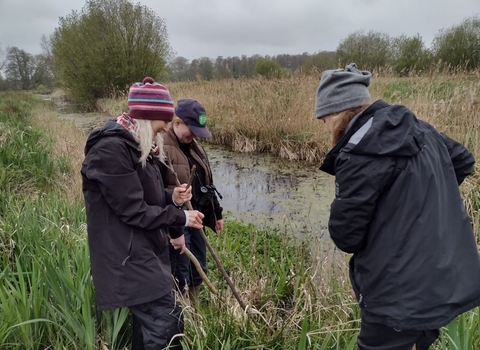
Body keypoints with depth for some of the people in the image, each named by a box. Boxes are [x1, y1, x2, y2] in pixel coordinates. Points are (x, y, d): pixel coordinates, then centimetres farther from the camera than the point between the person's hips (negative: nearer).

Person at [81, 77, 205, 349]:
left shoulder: (140, 146, 11)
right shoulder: (111, 150, -20)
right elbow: (134, 211, -21)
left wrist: (172, 197, -2)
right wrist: (181, 218, -12)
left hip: (149, 251, 10)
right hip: (127, 259, -10)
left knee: (155, 325, 17)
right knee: (166, 326, -7)